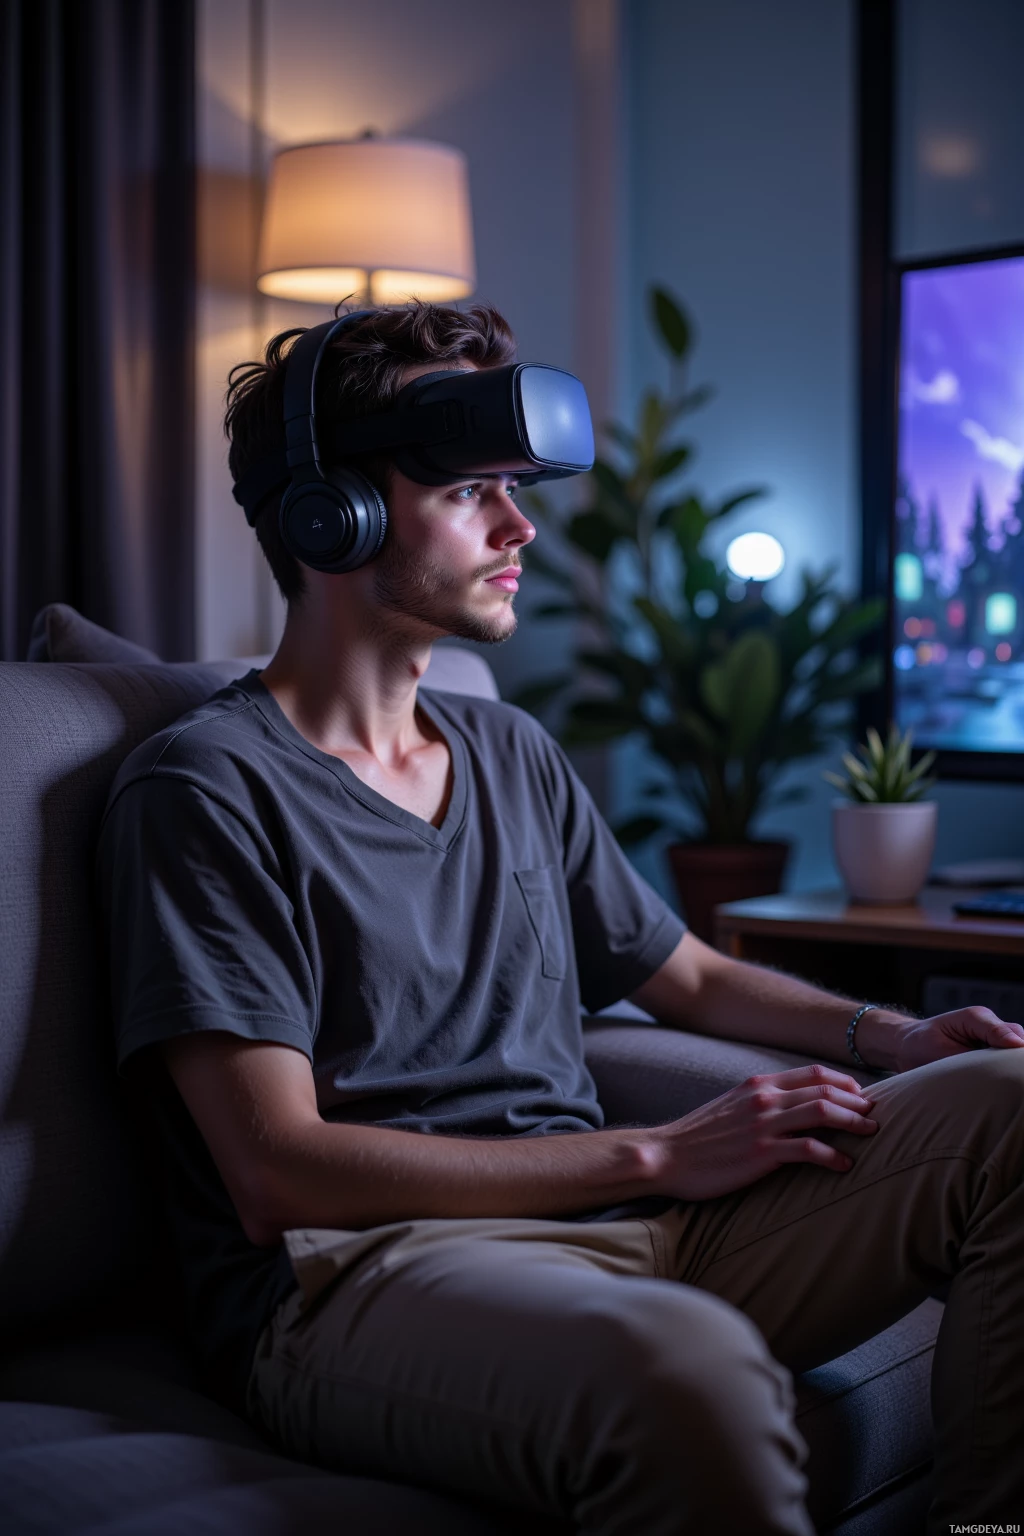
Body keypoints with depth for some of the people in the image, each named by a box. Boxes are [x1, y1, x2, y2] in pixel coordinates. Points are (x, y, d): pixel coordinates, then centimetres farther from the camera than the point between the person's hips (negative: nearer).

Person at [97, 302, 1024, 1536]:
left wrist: (883, 1036, 9)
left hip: (613, 1225, 8)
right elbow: (279, 1175, -12)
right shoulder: (209, 786, -3)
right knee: (682, 1365, -41)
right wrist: (656, 1152, -13)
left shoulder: (513, 755, 22)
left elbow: (692, 978, 31)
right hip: (359, 1272, -7)